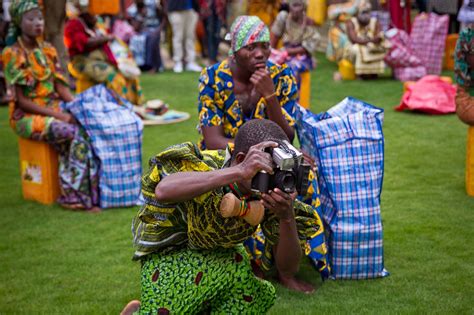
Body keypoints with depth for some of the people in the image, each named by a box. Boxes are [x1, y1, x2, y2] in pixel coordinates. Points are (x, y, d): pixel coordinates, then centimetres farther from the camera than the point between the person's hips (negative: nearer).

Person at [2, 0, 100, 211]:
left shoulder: (48, 50, 11)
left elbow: (61, 87, 10)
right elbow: (22, 101, -13)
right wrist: (59, 116, -20)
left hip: (53, 110, 6)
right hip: (27, 116, -6)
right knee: (74, 133, -29)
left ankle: (88, 193, -21)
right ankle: (76, 196, -20)